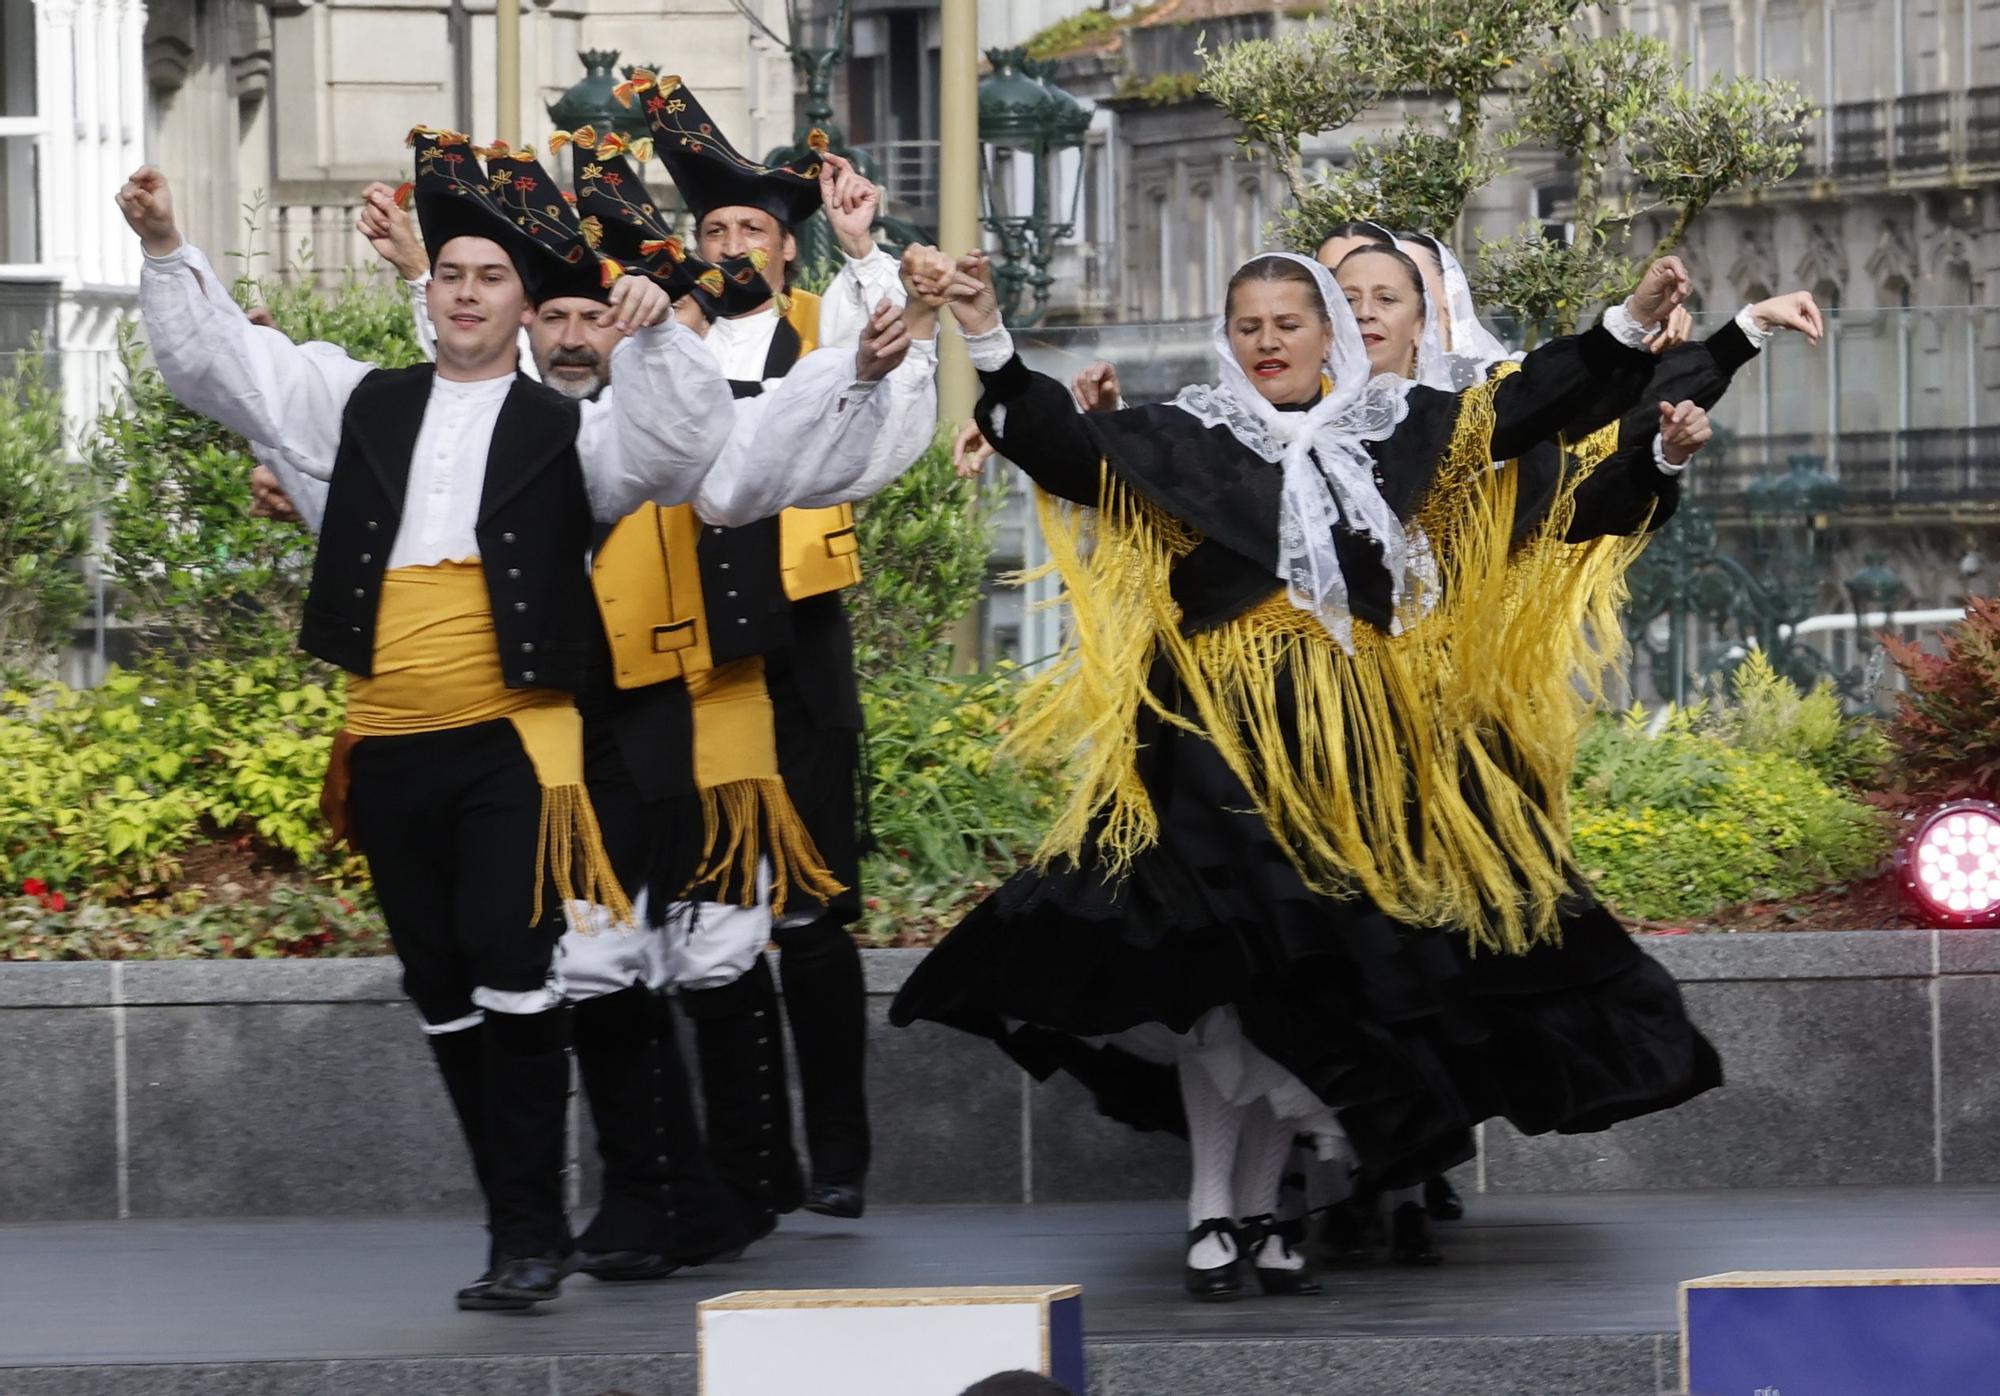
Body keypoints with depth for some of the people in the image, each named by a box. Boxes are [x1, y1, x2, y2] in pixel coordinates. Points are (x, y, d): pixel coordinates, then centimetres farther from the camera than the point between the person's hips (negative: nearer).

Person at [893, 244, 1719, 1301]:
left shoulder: (1401, 429, 10)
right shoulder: (1184, 440, 2)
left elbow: (1525, 404, 9)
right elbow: (1065, 447, -7)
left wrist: (1632, 322, 1)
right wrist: (992, 347, -20)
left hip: (1360, 743, 3)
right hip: (1221, 732, -3)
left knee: (1314, 973, 5)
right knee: (1221, 966, -10)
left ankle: (1259, 1211, 14)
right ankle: (1211, 1214, -4)